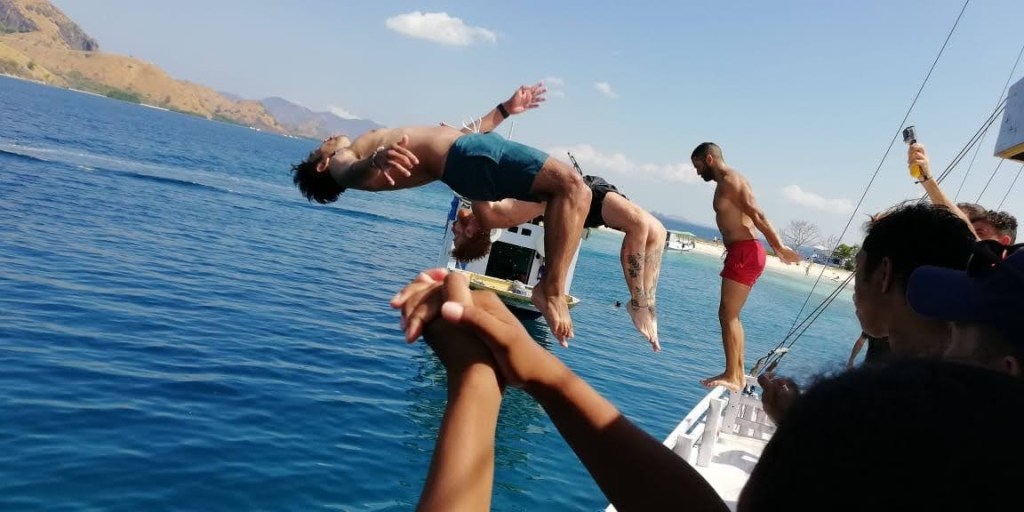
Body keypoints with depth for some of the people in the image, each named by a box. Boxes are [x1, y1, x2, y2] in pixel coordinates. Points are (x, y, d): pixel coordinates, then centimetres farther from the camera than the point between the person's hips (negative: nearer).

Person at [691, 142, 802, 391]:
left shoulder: (729, 181, -10)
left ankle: (731, 377, -2)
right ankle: (738, 374, 19)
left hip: (744, 253, -10)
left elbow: (757, 215, -16)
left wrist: (779, 247, -17)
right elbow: (755, 217, 17)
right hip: (745, 253, 10)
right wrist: (777, 246, 14)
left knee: (727, 315, -7)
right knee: (731, 315, 14)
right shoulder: (729, 182, 21)